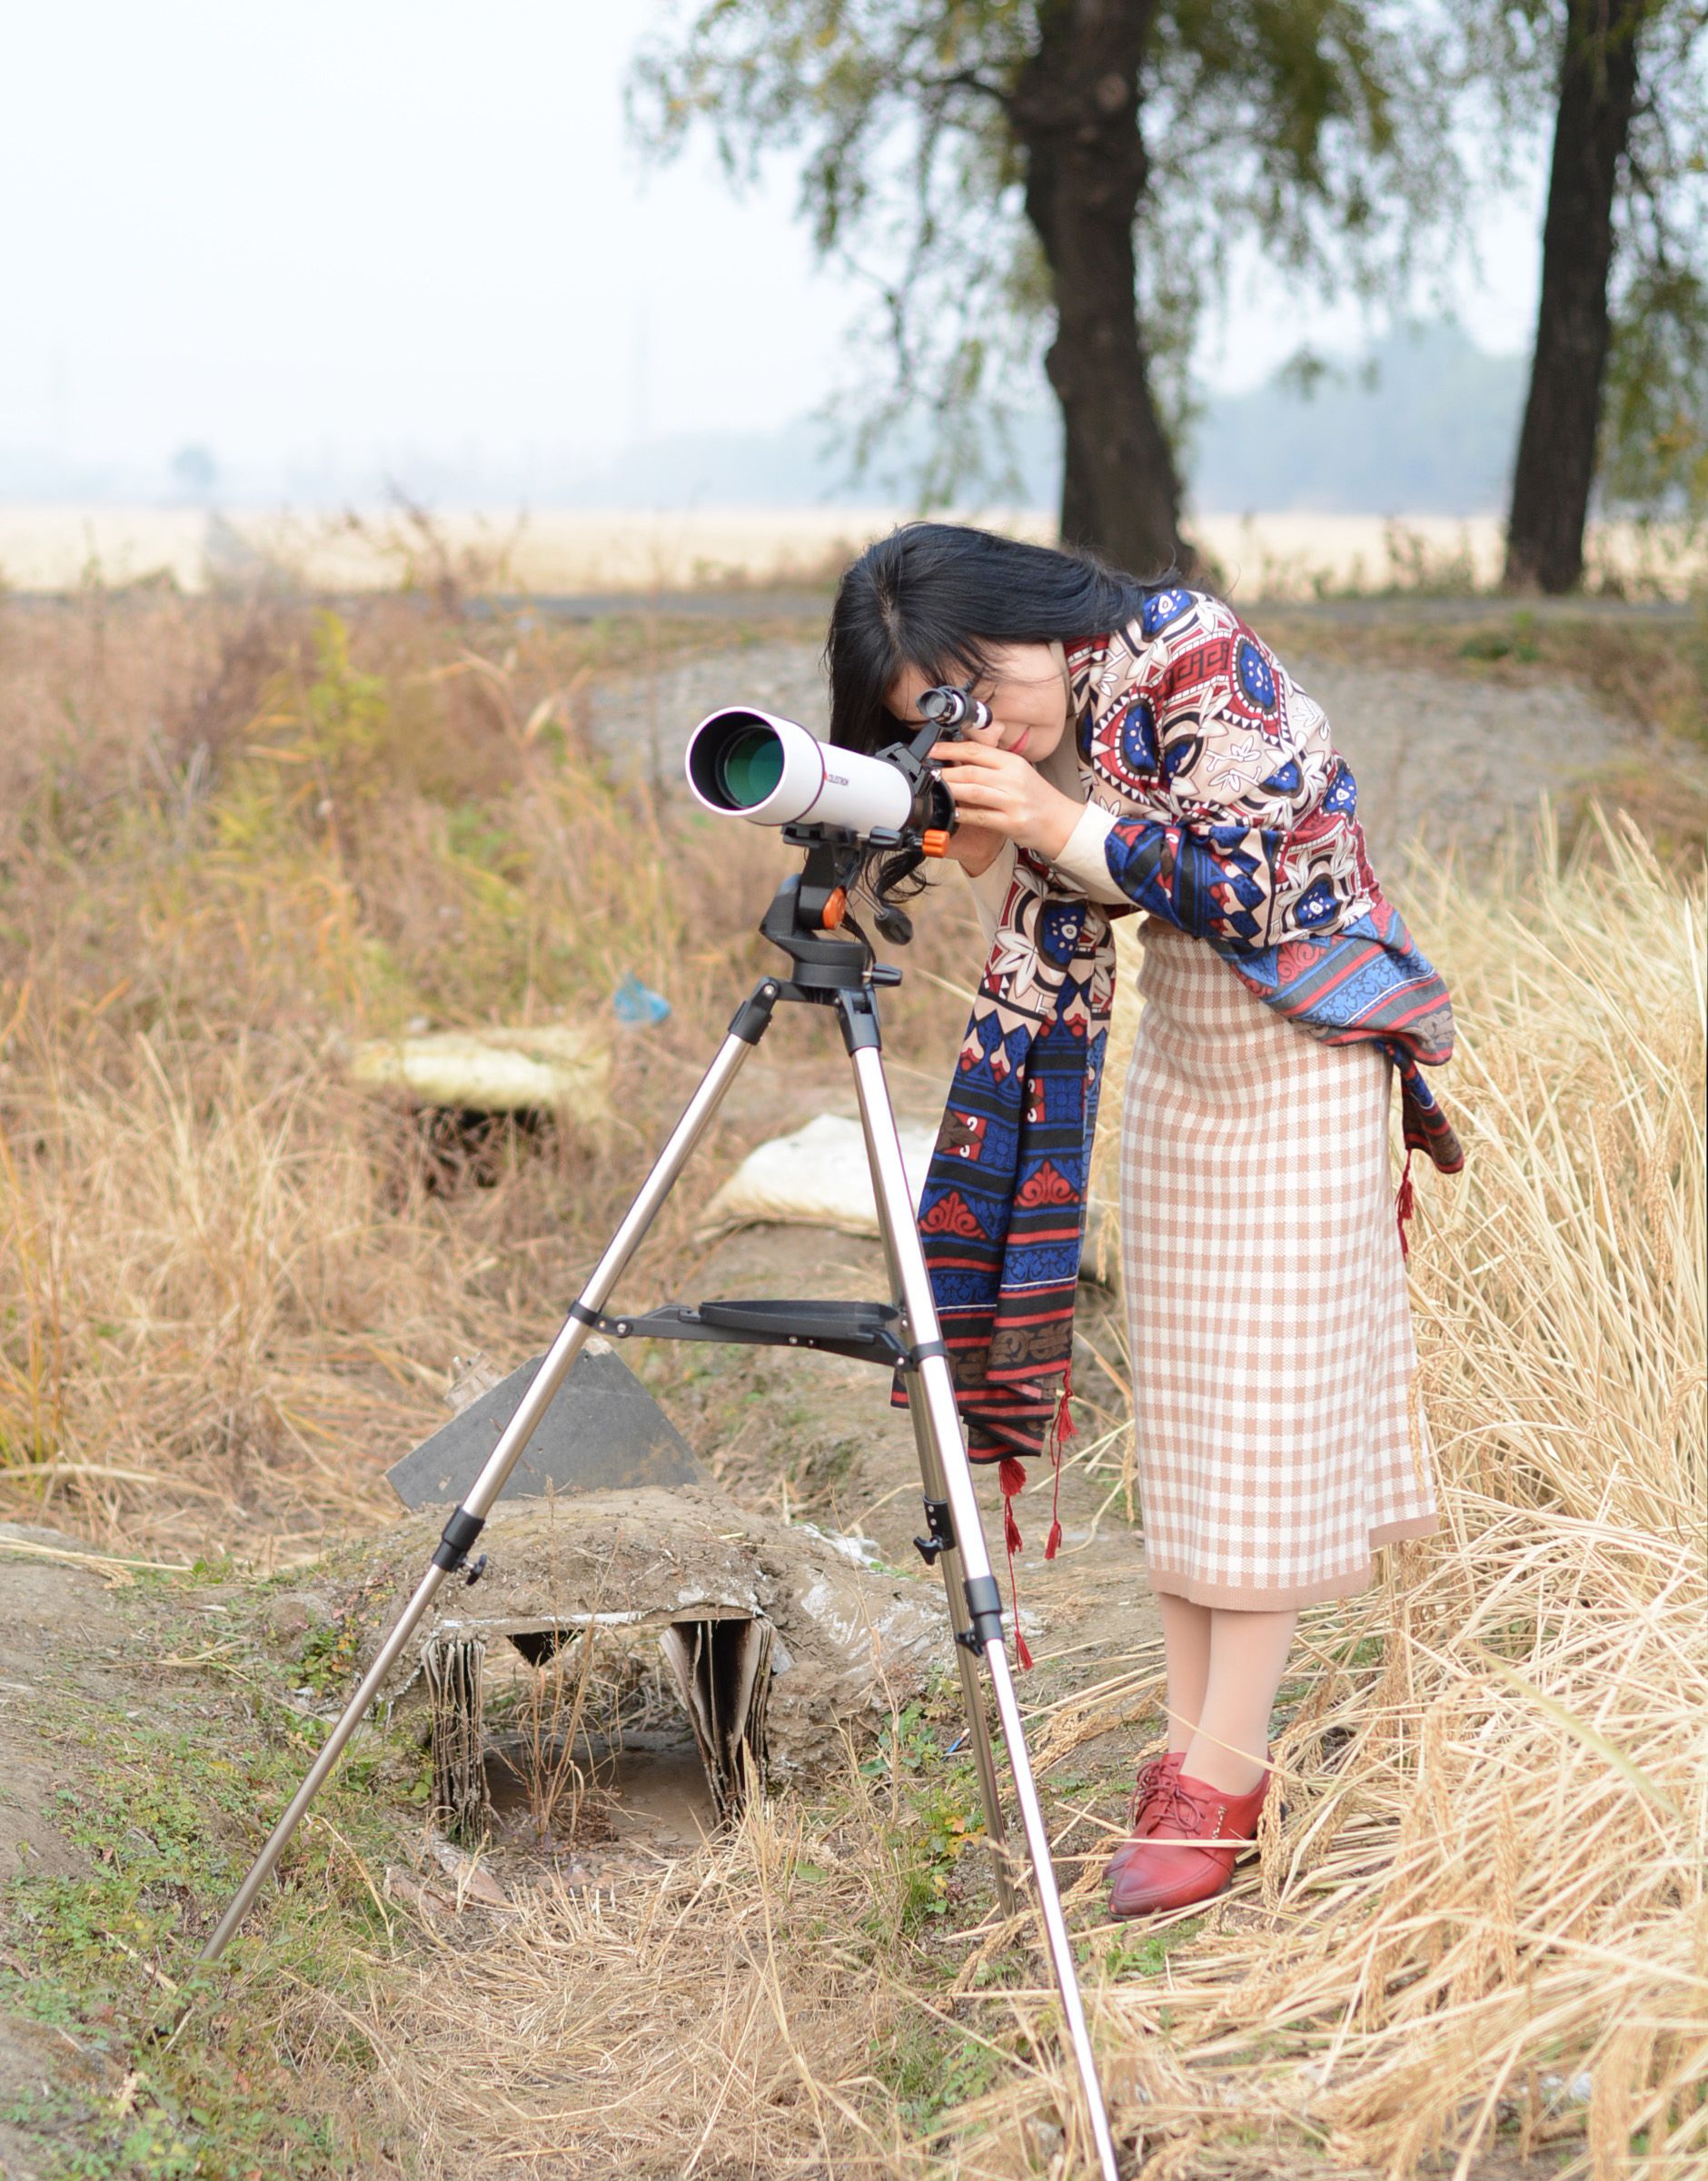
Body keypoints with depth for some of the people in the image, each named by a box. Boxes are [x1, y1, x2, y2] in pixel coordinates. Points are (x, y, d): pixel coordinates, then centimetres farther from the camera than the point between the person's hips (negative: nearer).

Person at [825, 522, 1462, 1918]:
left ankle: (1227, 1766, -3)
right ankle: (1193, 1738, 12)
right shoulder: (1022, 751, 1)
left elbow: (1257, 878, -24)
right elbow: (1042, 967, 5)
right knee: (1178, 1398, 6)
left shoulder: (1189, 652, -21)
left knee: (1263, 1396, -6)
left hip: (1300, 1053, -7)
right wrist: (992, 840, -9)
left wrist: (1058, 822, -26)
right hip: (1176, 1057, 7)